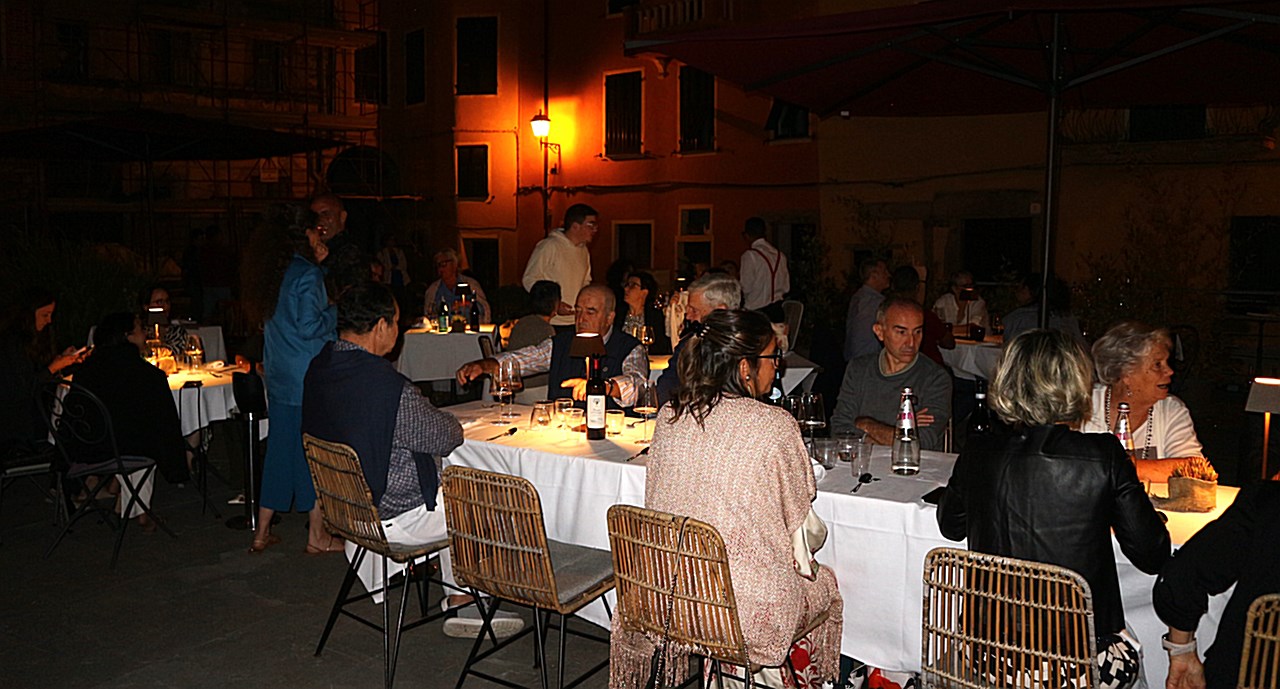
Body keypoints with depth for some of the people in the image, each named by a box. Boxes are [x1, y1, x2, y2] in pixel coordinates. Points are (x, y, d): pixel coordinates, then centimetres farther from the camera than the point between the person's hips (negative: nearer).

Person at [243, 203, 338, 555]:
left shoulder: (276, 270, 10)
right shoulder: (307, 274, -16)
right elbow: (309, 326, -20)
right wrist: (337, 311, -4)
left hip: (279, 377, 8)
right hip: (307, 378, -8)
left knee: (281, 446, 15)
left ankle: (262, 532, 22)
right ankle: (317, 535, 10)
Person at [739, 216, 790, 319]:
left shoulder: (750, 255, -12)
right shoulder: (779, 254, 8)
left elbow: (746, 288, -12)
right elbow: (786, 287, 11)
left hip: (756, 310, -6)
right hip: (777, 310, 6)